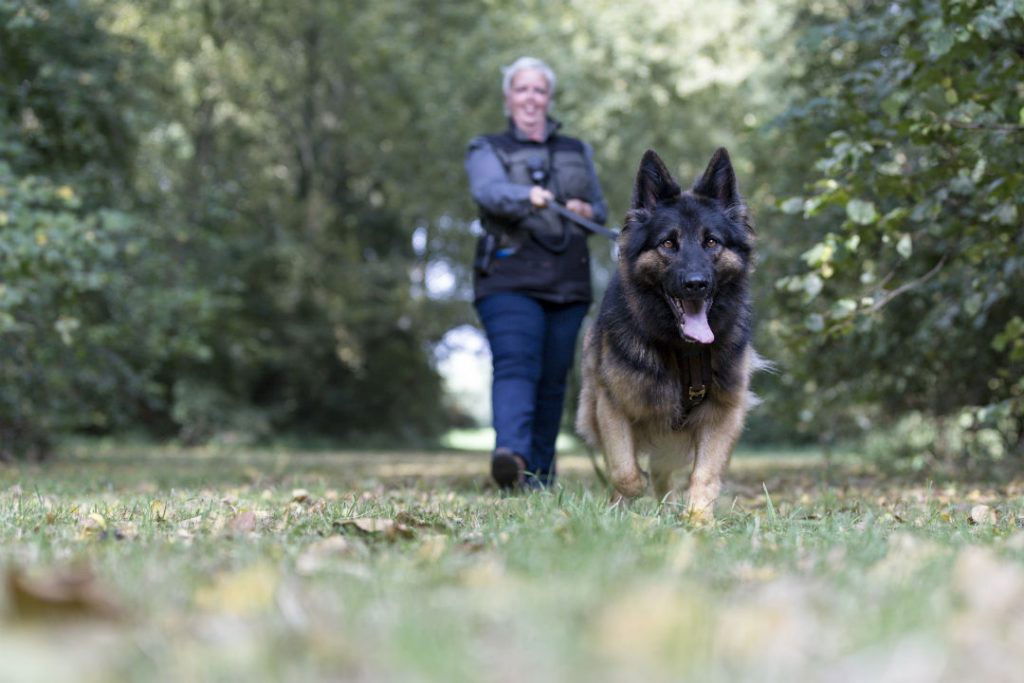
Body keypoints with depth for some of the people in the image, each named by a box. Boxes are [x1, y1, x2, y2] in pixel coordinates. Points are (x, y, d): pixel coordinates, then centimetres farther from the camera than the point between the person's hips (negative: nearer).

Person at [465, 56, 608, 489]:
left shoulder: (577, 152, 23)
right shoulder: (487, 151, 10)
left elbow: (600, 209, 23)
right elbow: (488, 191, -12)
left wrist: (587, 212, -2)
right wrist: (527, 195, -34)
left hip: (568, 285, 4)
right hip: (510, 280, -4)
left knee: (553, 380, 2)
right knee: (515, 366, -23)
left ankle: (539, 476, 10)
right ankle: (510, 453, -42)